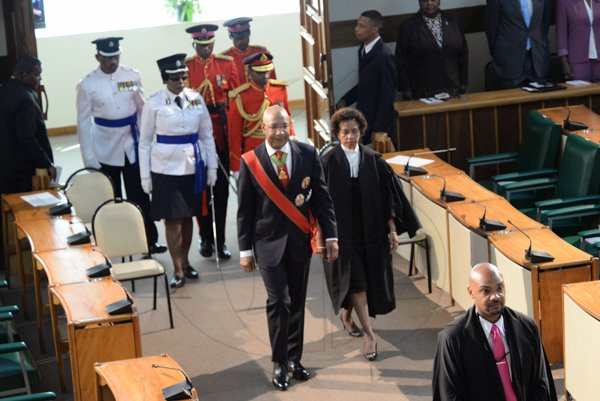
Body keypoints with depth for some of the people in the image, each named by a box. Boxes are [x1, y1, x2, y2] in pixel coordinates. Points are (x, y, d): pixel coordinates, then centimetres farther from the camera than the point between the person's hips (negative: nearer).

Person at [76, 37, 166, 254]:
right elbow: (84, 122, -4)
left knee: (140, 195, 8)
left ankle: (149, 240, 17)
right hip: (106, 150, -1)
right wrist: (89, 157, -6)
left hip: (132, 144, 1)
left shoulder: (132, 76, -2)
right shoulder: (88, 85, -7)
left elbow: (142, 109, 6)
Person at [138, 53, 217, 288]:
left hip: (193, 167, 3)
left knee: (188, 217, 13)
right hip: (166, 169, -3)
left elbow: (207, 135, 7)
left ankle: (185, 262, 28)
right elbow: (145, 141, -2)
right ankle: (178, 271, 7)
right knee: (172, 219, -1)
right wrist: (145, 176, -3)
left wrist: (212, 168, 5)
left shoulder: (196, 99, 0)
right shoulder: (154, 104, -7)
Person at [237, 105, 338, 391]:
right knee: (278, 301, -10)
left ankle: (294, 358, 26)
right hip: (269, 241, -3)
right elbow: (244, 210, -2)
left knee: (297, 302, 11)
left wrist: (330, 236, -2)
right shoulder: (251, 162, -7)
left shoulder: (308, 154, -2)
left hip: (300, 240, 3)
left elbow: (321, 197, 2)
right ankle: (279, 363, 5)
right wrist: (245, 250, -2)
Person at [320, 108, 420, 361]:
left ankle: (346, 314, 39)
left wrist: (392, 230, 0)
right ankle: (369, 334, -4)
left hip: (371, 231, 3)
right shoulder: (328, 163, -8)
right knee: (355, 280, -7)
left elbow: (387, 198, 2)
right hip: (342, 232, -3)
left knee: (371, 279, 13)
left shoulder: (374, 161, -1)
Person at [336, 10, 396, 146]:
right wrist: (345, 100, 4)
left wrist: (378, 130, -17)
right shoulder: (364, 49, 6)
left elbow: (387, 96, -18)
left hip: (379, 124, -8)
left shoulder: (384, 56, -20)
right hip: (364, 120, 8)